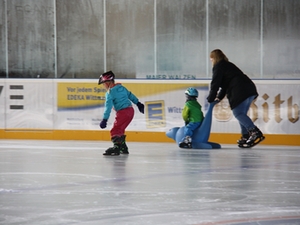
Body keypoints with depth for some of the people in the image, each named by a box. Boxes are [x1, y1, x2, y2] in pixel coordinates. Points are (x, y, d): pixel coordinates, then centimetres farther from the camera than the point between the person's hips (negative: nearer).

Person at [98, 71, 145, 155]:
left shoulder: (110, 93, -10)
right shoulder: (121, 87, 13)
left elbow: (108, 106, -17)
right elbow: (130, 95, 22)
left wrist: (105, 119, -19)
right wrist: (138, 103, 33)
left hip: (122, 112, -9)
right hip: (130, 110, 9)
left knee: (115, 130, -10)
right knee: (120, 130, 20)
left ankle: (117, 147, -27)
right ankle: (123, 148, 23)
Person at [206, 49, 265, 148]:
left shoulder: (218, 67, 2)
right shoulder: (228, 65, 32)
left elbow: (215, 84, -2)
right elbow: (225, 84, 33)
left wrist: (210, 99, 6)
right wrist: (219, 97, 26)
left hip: (241, 91, -10)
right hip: (250, 89, 10)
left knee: (238, 113, -14)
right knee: (241, 114, 15)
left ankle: (255, 133, -28)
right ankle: (245, 136, 10)